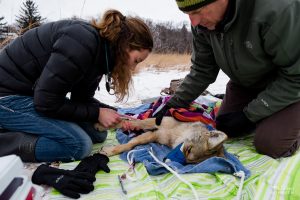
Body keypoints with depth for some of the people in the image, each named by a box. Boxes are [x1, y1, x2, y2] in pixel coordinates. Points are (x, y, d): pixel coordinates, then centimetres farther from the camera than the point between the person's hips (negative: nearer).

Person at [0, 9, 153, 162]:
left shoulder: (101, 54, -1)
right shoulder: (82, 44, -29)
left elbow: (82, 99, 4)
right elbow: (47, 103, -26)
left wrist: (115, 115, -8)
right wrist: (97, 114, -18)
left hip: (34, 94, 9)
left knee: (98, 132, 5)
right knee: (79, 144, -19)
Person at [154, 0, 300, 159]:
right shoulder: (202, 23, -17)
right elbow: (202, 71, -6)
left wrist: (249, 115, -24)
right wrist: (173, 104, -14)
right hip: (245, 83, 6)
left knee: (269, 144, -19)